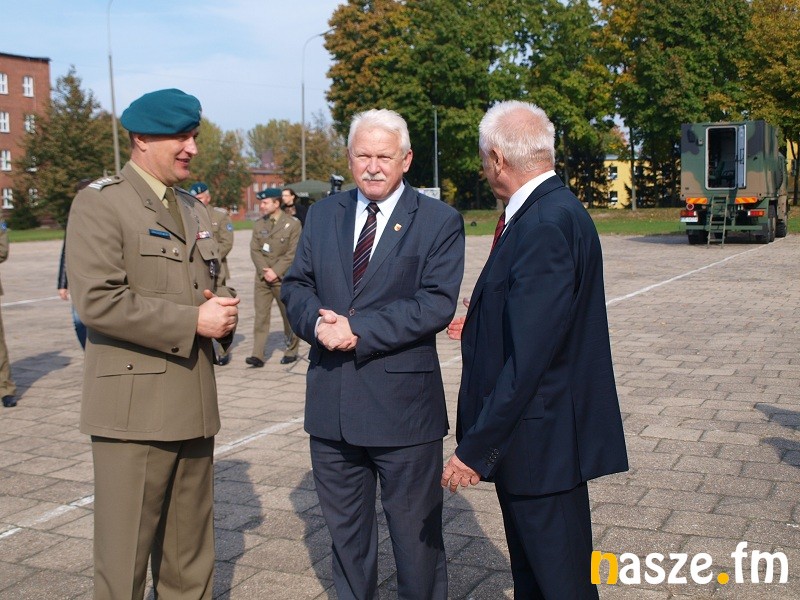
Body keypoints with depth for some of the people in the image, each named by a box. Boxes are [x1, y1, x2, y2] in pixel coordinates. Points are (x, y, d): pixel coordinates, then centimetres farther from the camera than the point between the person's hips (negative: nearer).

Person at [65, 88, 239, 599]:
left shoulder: (193, 208, 17)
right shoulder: (99, 203, -7)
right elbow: (97, 301, -18)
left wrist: (223, 311, 1)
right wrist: (193, 321, -17)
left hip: (195, 404, 7)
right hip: (134, 408, -7)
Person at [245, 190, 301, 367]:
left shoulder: (292, 224, -4)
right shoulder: (259, 224, 10)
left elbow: (292, 253, -9)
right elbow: (254, 250, 5)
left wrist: (275, 272, -14)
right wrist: (265, 270, -9)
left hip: (284, 278, -3)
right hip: (262, 277, 4)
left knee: (288, 315, 7)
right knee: (261, 315, -3)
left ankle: (291, 351, 21)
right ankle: (257, 355, -4)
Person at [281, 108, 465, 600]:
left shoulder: (439, 221, -4)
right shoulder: (323, 214, 10)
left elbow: (437, 305, -15)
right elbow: (296, 285, 8)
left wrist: (360, 329, -20)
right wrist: (317, 322, -14)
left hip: (403, 403, -4)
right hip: (332, 404, 5)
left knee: (416, 532, 11)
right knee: (346, 530, 20)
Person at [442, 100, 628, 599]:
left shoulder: (546, 225, -23)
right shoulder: (551, 210, 7)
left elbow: (529, 357, -27)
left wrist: (476, 449, -22)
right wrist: (480, 323, 27)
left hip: (542, 442, -10)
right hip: (536, 436, 10)